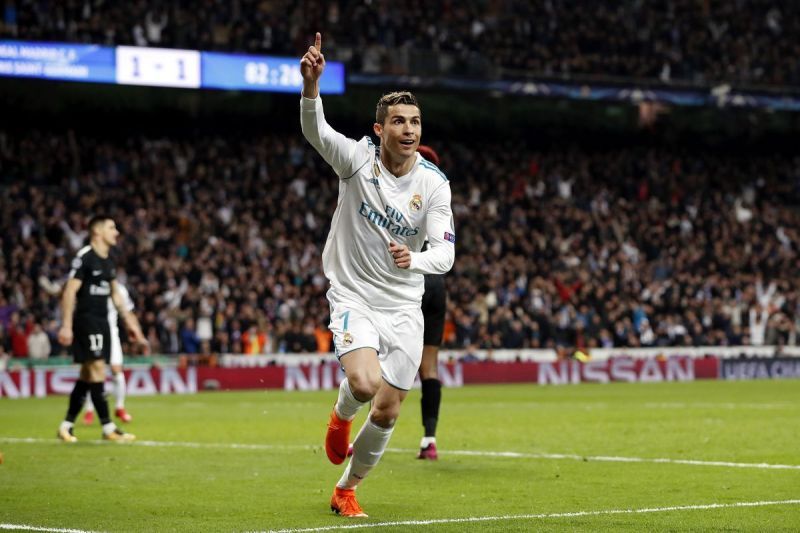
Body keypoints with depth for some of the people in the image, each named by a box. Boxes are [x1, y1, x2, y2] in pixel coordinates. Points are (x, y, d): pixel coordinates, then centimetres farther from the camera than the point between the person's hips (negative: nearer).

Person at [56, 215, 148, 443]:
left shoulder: (108, 261, 15)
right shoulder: (84, 257, -11)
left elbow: (115, 294, 24)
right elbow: (70, 291, -15)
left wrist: (129, 321, 22)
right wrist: (66, 325, -20)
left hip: (102, 321, 9)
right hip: (86, 320, -9)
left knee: (87, 375, 9)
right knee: (97, 369, -11)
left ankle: (67, 425, 15)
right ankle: (108, 428, -10)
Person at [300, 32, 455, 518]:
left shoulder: (434, 183, -8)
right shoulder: (357, 158, -11)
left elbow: (445, 254, -14)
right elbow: (315, 130, -30)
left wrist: (414, 259, -38)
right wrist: (312, 82, -50)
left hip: (404, 307, 3)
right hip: (353, 297, -3)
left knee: (387, 413, 4)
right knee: (364, 384, -27)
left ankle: (346, 491, 28)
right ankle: (340, 416, 12)